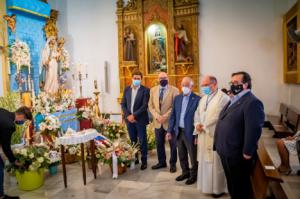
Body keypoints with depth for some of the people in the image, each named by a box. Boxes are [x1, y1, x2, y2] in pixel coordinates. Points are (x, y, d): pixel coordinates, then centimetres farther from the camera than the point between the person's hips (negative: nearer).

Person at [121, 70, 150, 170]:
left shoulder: (145, 90, -6)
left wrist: (134, 115, -17)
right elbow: (123, 104, 6)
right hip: (129, 119, 4)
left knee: (142, 141, 4)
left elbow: (145, 105, -13)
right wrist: (127, 115, -7)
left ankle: (144, 161, 16)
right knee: (132, 141, 14)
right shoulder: (127, 89, 8)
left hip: (140, 119, -4)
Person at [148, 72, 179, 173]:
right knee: (159, 143, 13)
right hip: (157, 122, 4)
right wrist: (157, 116, -10)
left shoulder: (174, 90, -5)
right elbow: (150, 105, 4)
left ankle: (172, 163, 23)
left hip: (170, 121, -4)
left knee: (173, 144, 7)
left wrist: (165, 116, -18)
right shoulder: (153, 90, 7)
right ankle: (162, 162, 29)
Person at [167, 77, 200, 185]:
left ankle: (193, 175, 28)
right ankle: (185, 172, 37)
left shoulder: (197, 99, -11)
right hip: (179, 131, 6)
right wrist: (170, 130, 7)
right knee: (182, 155, 19)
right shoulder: (177, 98, 7)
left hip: (190, 132, -5)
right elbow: (173, 116, 9)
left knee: (193, 156, 10)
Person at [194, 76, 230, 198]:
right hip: (203, 136, 8)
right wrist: (197, 124, -3)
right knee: (205, 161, 15)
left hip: (215, 136, -7)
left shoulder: (223, 98, -13)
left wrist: (204, 126, -14)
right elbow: (197, 113, 17)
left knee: (216, 163, 4)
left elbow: (220, 118, -19)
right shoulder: (203, 98, 14)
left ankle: (218, 188, 22)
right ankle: (207, 185, 31)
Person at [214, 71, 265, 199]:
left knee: (240, 187, 12)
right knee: (231, 184, 24)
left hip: (238, 155, -9)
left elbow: (253, 130, -24)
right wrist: (220, 146, 15)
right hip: (226, 152, 9)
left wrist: (247, 153, -22)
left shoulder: (252, 102, -19)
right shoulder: (233, 100, 12)